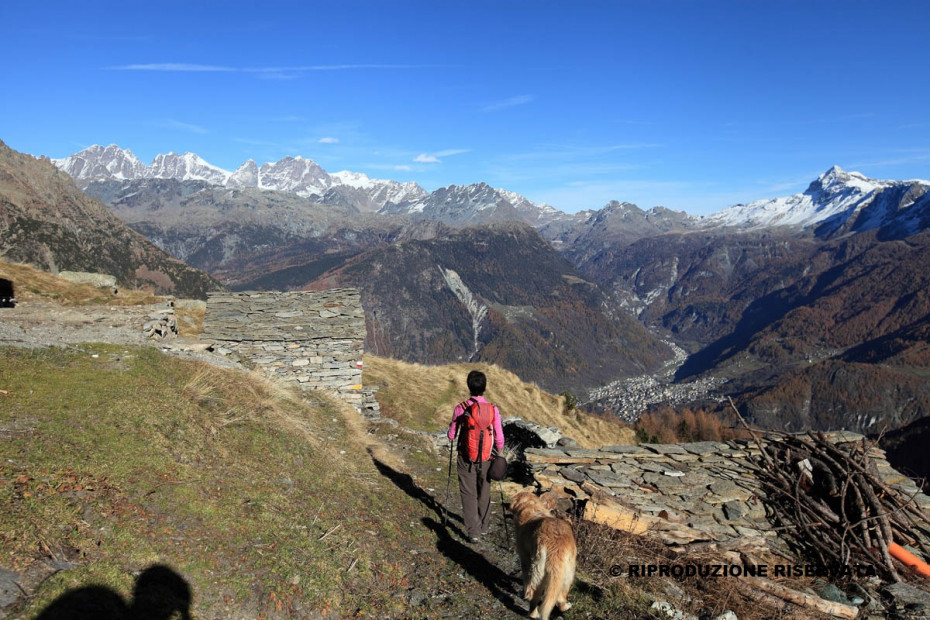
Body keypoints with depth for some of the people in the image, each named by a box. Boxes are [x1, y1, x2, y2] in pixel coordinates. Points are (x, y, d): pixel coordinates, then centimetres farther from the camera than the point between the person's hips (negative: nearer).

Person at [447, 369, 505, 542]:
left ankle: (473, 531, 8)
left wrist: (452, 435, 19)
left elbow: (451, 435, -4)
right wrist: (498, 452, 16)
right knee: (484, 493, 20)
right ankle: (483, 526, 35)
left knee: (469, 494, 8)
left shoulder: (461, 408, -13)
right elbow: (499, 439, -4)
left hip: (466, 459, -2)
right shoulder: (493, 410, -10)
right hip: (486, 459, 2)